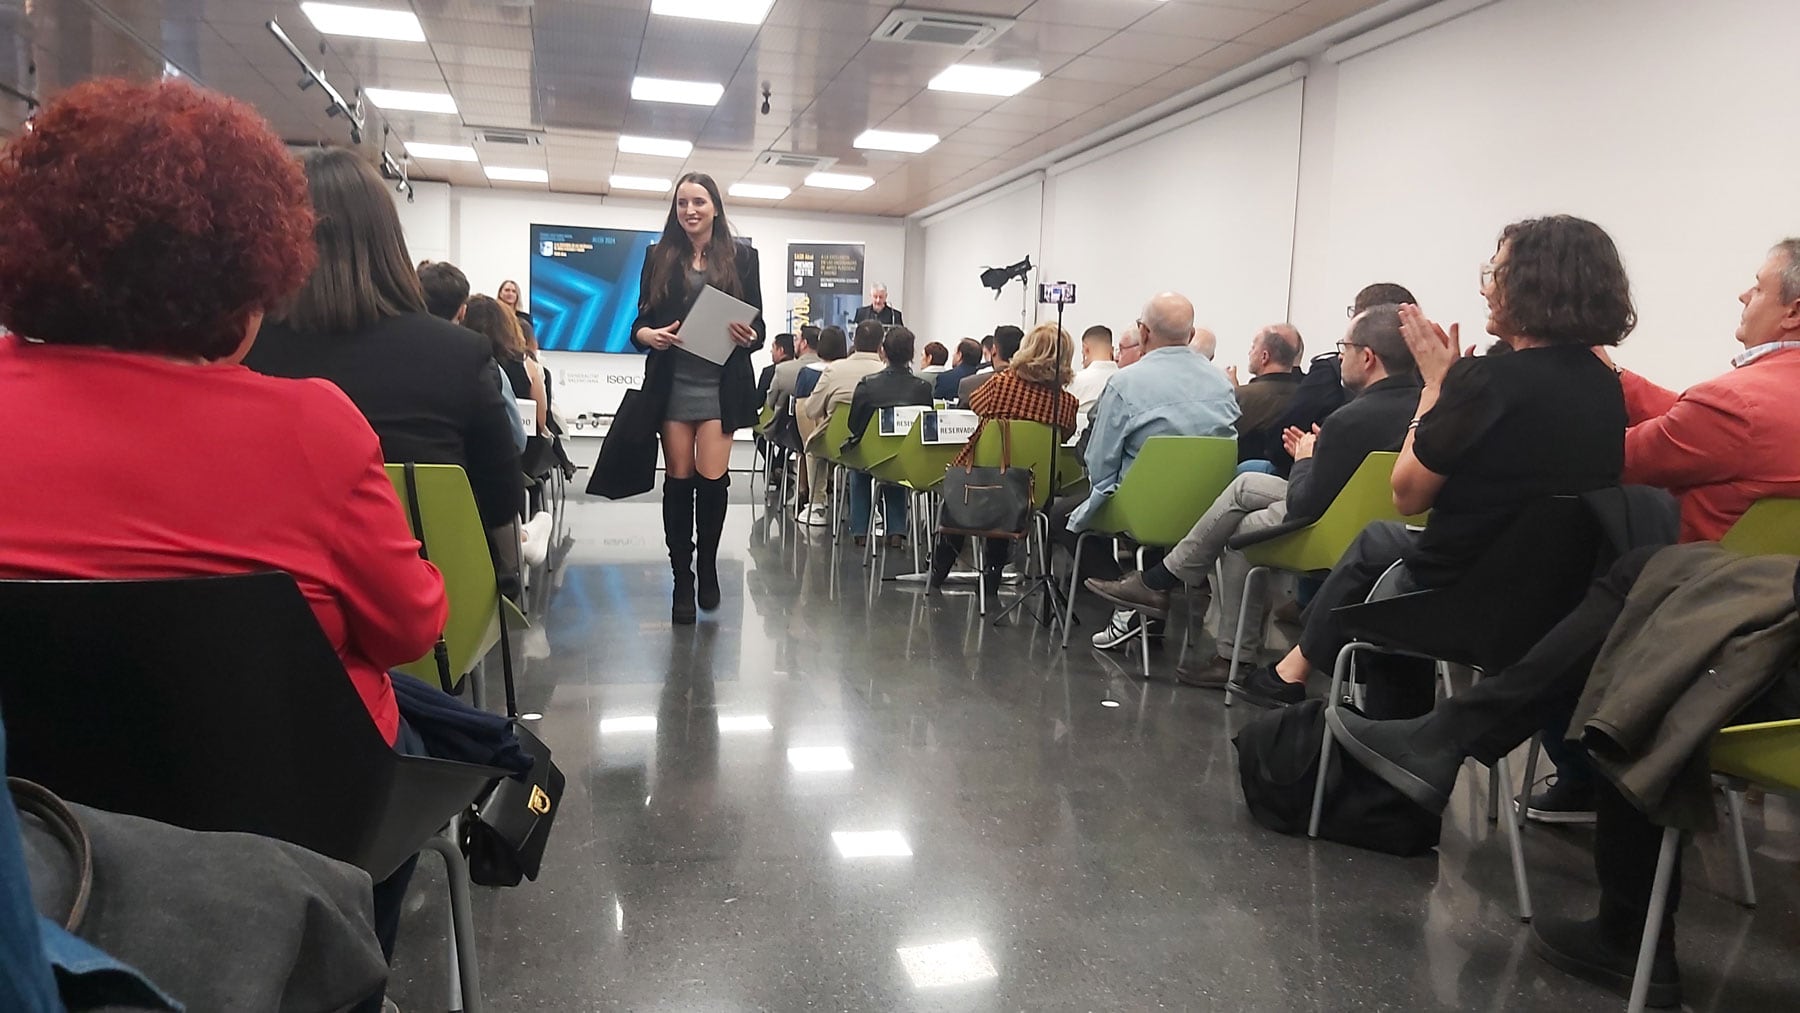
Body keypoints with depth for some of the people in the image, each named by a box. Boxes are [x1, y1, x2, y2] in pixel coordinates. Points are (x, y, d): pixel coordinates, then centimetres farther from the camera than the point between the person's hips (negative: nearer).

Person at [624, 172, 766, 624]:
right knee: (678, 481, 3)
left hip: (721, 383, -1)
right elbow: (641, 319, 7)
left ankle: (707, 564, 19)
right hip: (671, 382, 1)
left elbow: (758, 324, 4)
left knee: (712, 479, -7)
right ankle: (682, 580, 13)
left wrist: (749, 336, -17)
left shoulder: (742, 256, 6)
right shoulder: (659, 256, 9)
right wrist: (647, 335, -15)